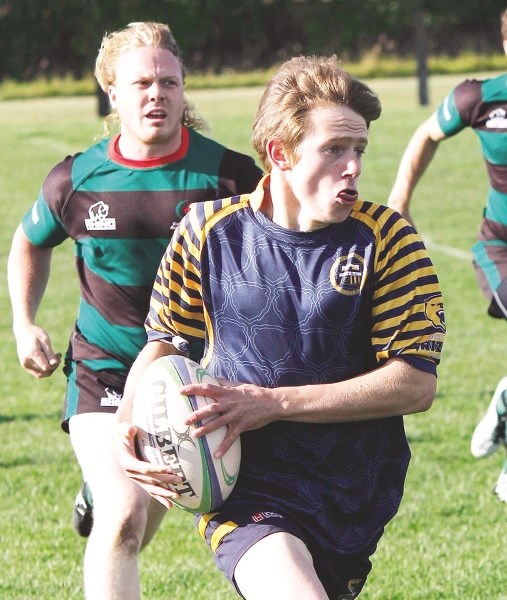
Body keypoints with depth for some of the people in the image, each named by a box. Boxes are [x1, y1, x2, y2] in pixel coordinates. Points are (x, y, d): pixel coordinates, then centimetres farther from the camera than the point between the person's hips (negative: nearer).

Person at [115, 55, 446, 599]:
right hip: (246, 489, -2)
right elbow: (164, 341, 14)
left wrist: (273, 403, -16)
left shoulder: (387, 239, -5)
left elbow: (416, 384, -10)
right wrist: (128, 426, -6)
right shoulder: (208, 232, -1)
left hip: (355, 500, 2)